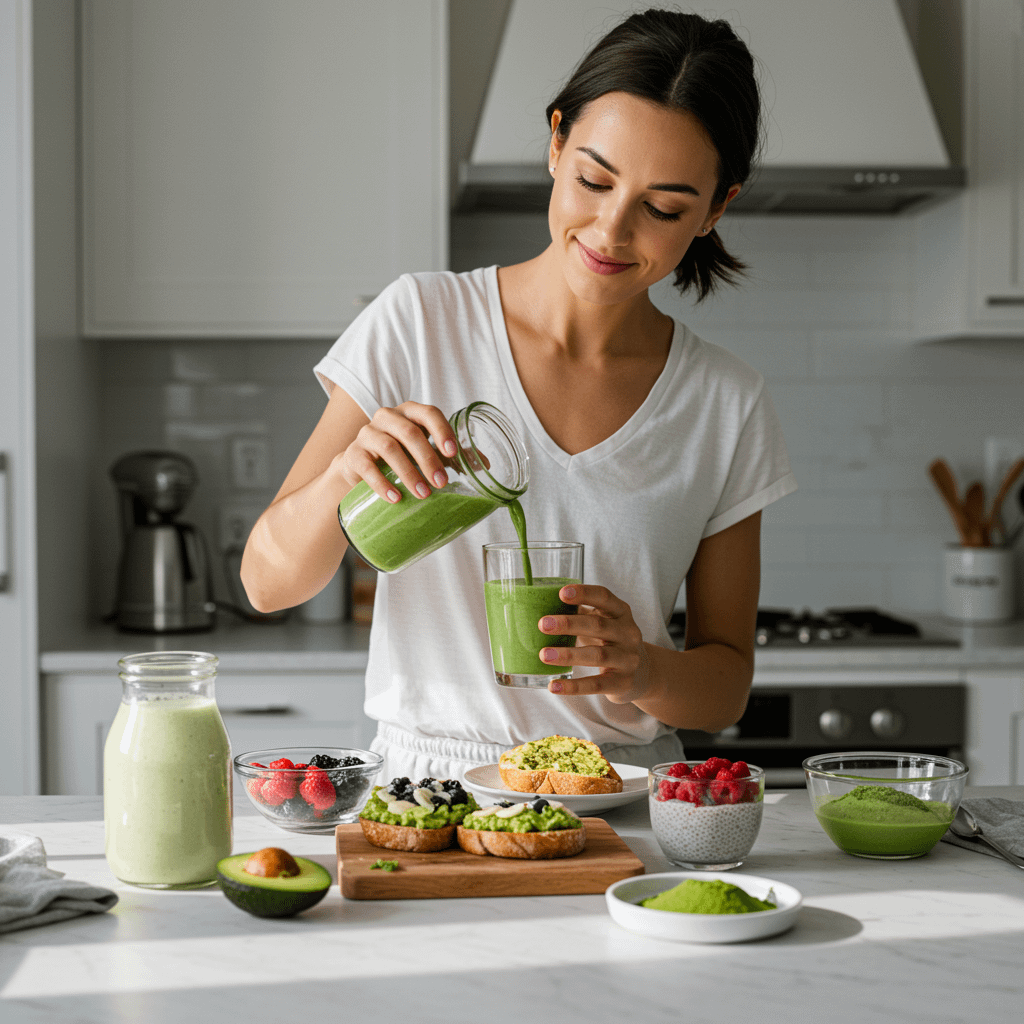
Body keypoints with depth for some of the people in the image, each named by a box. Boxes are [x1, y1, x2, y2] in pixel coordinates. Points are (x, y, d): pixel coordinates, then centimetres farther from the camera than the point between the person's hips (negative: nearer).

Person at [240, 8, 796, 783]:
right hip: (422, 799, -1)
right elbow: (268, 582, -2)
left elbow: (727, 688, 6)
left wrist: (642, 668, -16)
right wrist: (343, 475, -22)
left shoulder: (728, 405, 0)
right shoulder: (420, 322, -3)